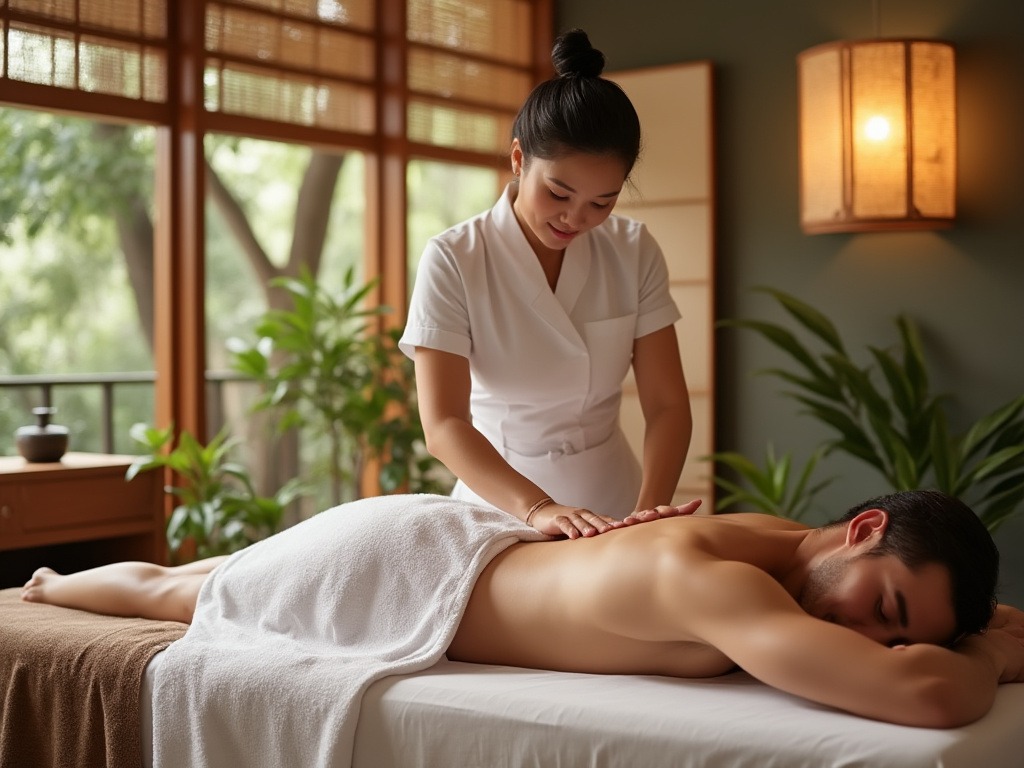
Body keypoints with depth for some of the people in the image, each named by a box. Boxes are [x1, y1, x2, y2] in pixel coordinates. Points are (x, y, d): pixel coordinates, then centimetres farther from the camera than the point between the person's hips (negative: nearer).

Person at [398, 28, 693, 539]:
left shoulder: (635, 254, -4)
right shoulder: (453, 261, -12)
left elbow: (667, 405, -6)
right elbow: (443, 426, -19)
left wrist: (648, 510, -23)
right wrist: (537, 508, -34)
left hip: (614, 503, 1)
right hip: (500, 500, -1)